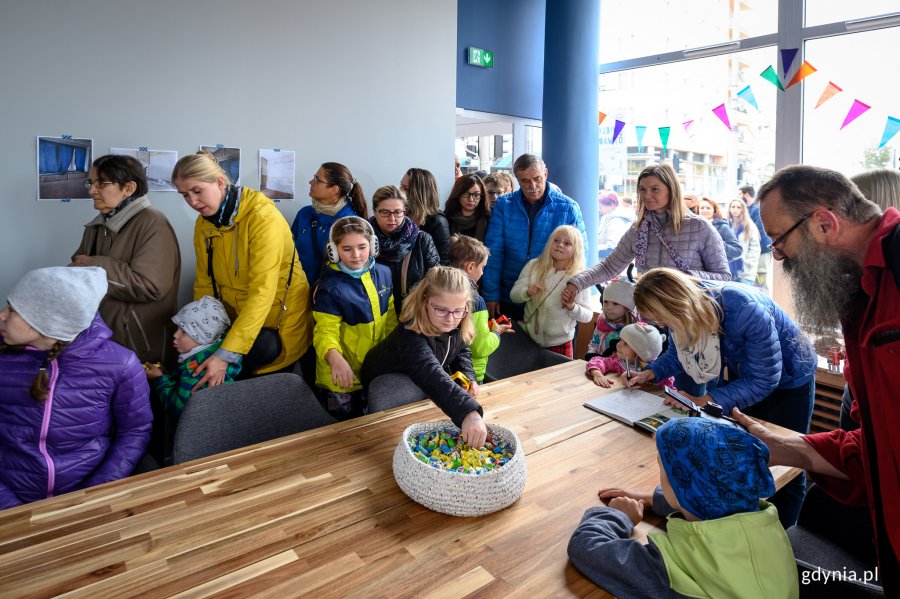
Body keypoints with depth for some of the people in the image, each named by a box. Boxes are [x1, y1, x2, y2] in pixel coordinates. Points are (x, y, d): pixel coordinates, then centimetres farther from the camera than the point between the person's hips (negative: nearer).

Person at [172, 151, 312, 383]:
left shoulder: (262, 217, -21)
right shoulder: (203, 223, 2)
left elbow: (262, 291, -28)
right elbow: (204, 285, 7)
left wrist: (226, 355, -32)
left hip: (278, 322, -6)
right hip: (236, 320, 6)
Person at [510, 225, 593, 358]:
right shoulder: (533, 265, -5)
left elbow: (588, 316, -5)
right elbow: (514, 295, -3)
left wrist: (573, 308, -24)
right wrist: (527, 292, -23)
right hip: (528, 338, 2)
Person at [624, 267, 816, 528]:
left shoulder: (745, 310, -41)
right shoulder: (687, 310, -22)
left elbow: (764, 380, -33)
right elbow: (678, 352, -2)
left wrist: (707, 400, -38)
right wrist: (651, 373, -19)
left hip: (788, 376, -5)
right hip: (744, 373, 5)